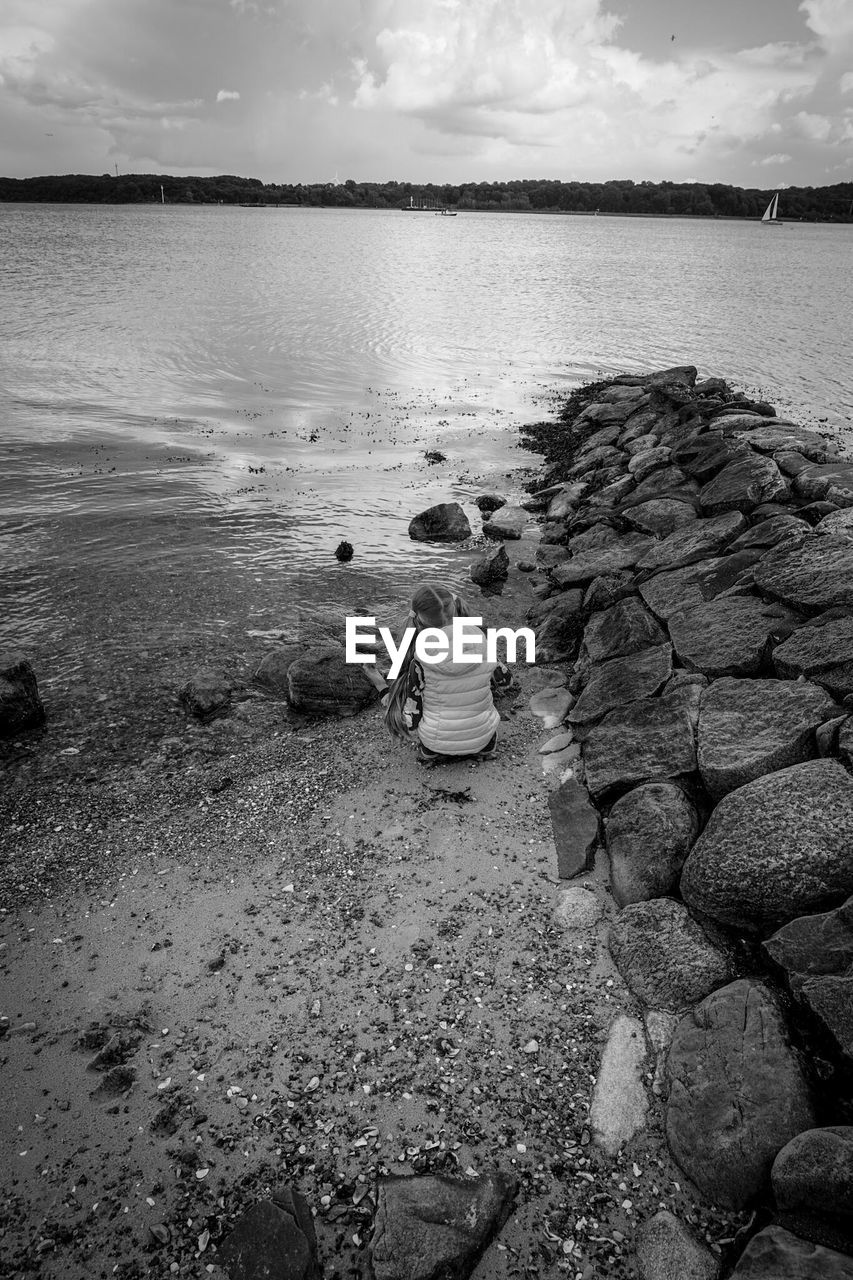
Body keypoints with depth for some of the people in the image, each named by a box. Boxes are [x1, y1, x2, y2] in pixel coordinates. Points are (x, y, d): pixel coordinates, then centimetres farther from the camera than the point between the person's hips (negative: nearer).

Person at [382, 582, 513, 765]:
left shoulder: (420, 662, -23)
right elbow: (505, 678, 6)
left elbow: (411, 721, -16)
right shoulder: (483, 649, -15)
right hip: (483, 741, 2)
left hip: (437, 742, -2)